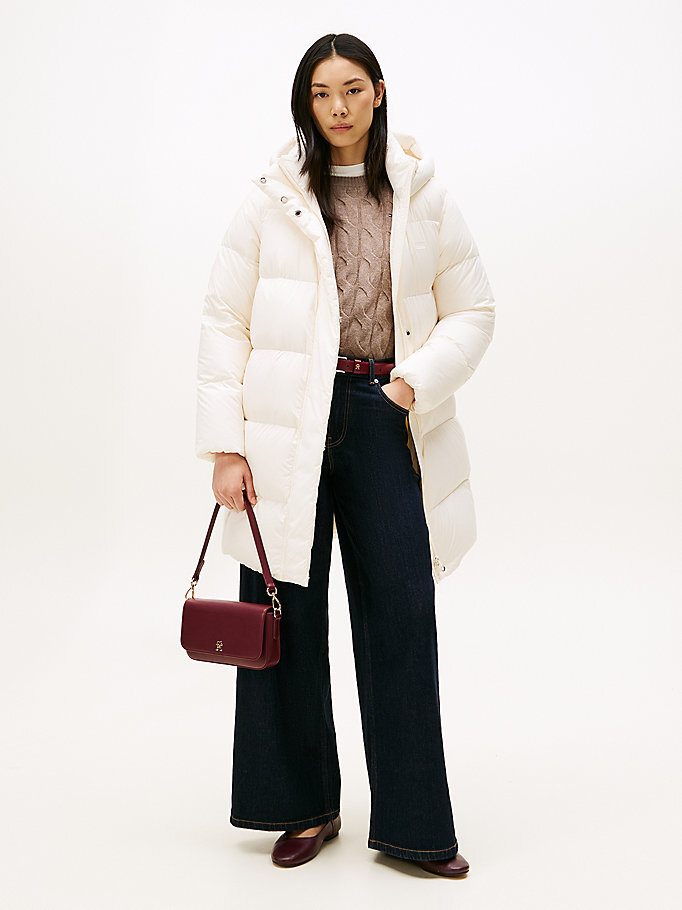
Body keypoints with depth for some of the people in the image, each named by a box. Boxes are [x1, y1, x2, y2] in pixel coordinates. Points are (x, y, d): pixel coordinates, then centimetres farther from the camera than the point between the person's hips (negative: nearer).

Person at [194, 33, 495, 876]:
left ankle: (410, 823, 14)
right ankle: (306, 806, 24)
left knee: (402, 617, 1)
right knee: (285, 617, 6)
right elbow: (224, 322, 1)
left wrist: (419, 381, -9)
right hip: (287, 427, 0)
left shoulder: (423, 196, 7)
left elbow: (472, 310, 10)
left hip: (386, 421, 1)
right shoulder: (272, 199, 4)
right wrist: (225, 446, -6)